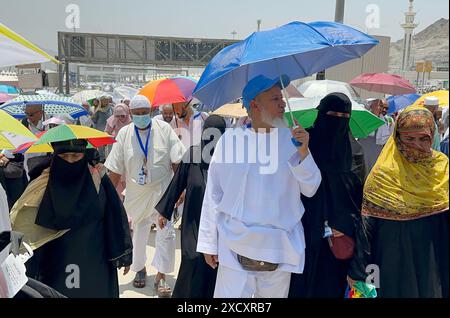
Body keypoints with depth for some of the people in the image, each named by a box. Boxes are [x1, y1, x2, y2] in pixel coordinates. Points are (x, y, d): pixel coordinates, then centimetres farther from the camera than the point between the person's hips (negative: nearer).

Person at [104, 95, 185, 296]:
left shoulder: (164, 129, -5)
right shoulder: (124, 134, -1)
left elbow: (177, 161, -4)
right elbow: (115, 169, 2)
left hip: (163, 190, -1)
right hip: (136, 193, 2)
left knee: (166, 232, -3)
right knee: (137, 232, 13)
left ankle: (161, 276, 11)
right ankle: (140, 269, 35)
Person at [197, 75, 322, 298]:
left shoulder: (292, 139, 1)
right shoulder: (231, 139, -4)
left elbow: (310, 189, 1)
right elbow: (213, 194, 0)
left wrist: (303, 152, -14)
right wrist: (209, 243, 2)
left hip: (281, 249, 2)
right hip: (236, 248, -2)